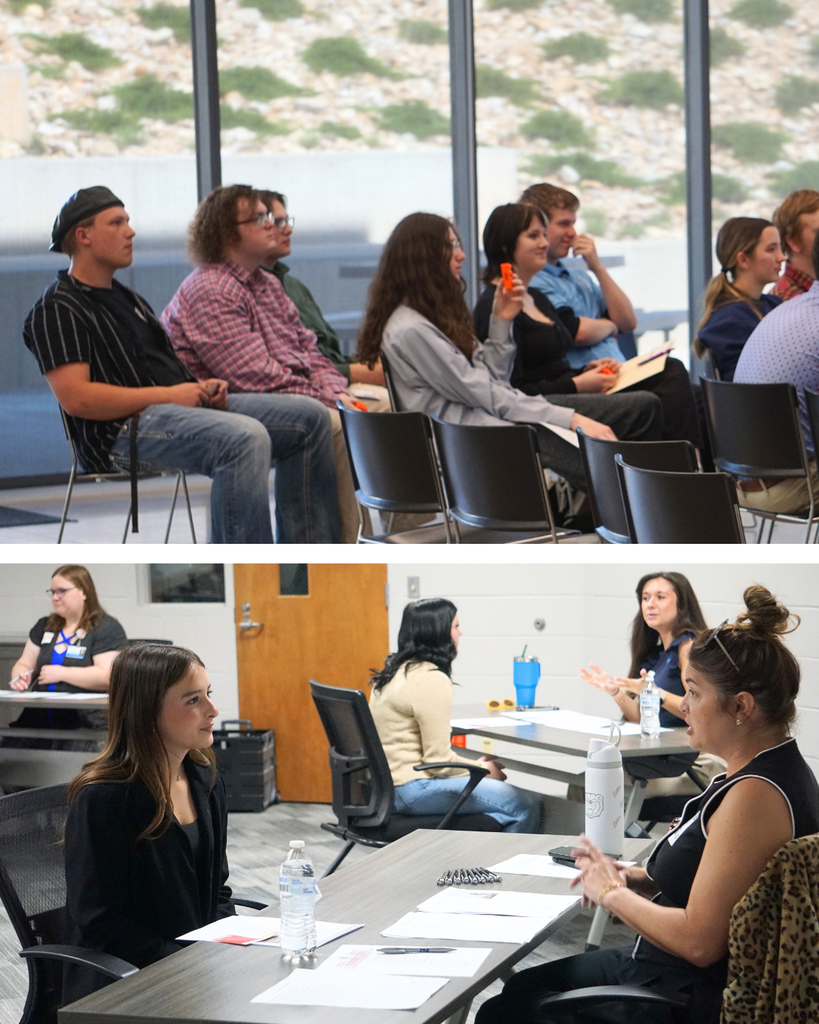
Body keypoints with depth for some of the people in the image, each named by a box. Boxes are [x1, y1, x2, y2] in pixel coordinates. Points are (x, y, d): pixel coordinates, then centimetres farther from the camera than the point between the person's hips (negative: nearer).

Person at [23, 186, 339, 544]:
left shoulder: (127, 298, 27)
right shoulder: (57, 309, -3)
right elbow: (76, 398, -16)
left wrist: (204, 385, 5)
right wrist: (168, 394, -16)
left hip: (184, 405, 10)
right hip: (125, 428, -10)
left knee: (310, 418, 0)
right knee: (245, 438, -34)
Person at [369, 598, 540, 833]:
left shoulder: (397, 672, 14)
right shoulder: (431, 680, -16)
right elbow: (439, 759, -17)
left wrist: (473, 764, 16)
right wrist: (482, 769, 0)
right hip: (414, 790, -10)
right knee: (525, 807, -11)